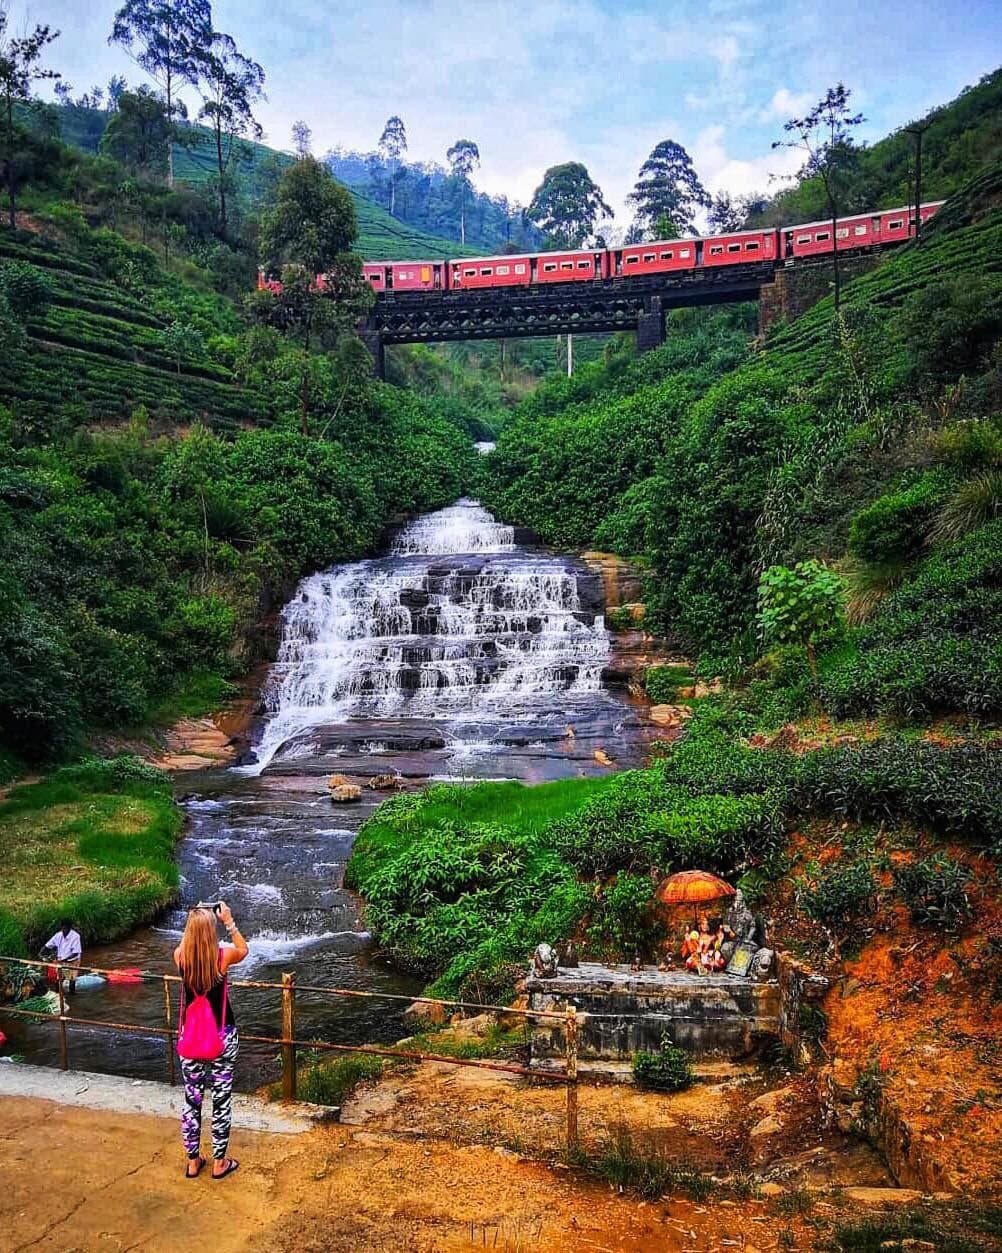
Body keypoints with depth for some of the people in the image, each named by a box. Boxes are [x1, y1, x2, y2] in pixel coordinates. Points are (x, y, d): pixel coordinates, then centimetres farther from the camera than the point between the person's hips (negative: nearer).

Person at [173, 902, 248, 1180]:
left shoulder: (180, 956, -12)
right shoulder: (223, 955, -17)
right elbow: (244, 949, 6)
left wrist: (194, 920, 11)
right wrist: (229, 922, 6)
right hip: (222, 1037, -3)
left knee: (191, 1099, 15)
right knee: (221, 1100, 10)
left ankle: (193, 1162, 27)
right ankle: (219, 1163, 20)